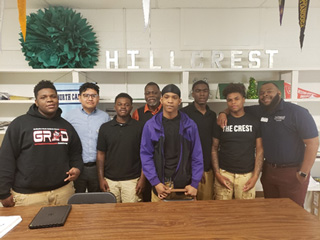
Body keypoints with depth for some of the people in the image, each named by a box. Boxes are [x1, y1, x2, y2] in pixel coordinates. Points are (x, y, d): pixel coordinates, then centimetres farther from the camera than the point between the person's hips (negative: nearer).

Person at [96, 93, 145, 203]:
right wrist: (101, 178, 1)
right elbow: (101, 154, 6)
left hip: (132, 180, -1)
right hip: (110, 180, 2)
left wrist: (142, 178, -5)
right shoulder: (105, 127, 4)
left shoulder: (139, 127, -1)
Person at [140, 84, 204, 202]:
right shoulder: (150, 125, -1)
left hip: (184, 186, 1)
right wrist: (155, 182, -8)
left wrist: (194, 184, -3)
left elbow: (197, 156, 2)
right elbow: (146, 156, -1)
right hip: (160, 186, 0)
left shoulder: (190, 125, 1)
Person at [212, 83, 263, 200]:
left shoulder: (254, 121, 3)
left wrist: (255, 176, -3)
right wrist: (217, 174, -4)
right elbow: (214, 149, 4)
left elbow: (259, 150, 4)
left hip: (247, 175, 1)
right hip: (224, 174, 0)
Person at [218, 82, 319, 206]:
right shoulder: (257, 112, 3)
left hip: (292, 172, -4)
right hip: (268, 170, 5)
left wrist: (303, 173, -13)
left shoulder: (297, 112, -10)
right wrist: (223, 113, -8)